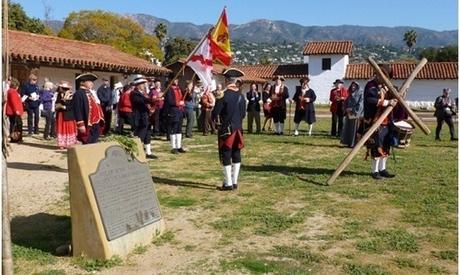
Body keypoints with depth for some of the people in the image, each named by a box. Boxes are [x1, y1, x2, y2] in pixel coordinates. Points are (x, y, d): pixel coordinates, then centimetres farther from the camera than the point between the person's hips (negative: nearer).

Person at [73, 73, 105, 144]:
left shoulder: (90, 93, 18)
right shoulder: (78, 94, -11)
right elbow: (77, 111, -17)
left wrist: (100, 121, 19)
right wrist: (81, 125, -21)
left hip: (96, 125, 9)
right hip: (88, 125, -9)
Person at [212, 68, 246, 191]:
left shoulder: (223, 95, -14)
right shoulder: (241, 95, 5)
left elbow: (215, 112, -11)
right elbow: (243, 113, 11)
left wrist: (215, 119, 9)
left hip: (226, 129, -6)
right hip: (238, 129, 6)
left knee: (226, 155, -1)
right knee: (236, 155, 11)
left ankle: (228, 183, 1)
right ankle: (234, 182, 17)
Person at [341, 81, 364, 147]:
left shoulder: (360, 94, -2)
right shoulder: (350, 95, 18)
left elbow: (360, 104, -11)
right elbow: (346, 103, 17)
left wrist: (353, 109, -16)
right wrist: (347, 109, -2)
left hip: (356, 114, -7)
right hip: (349, 114, 7)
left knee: (355, 129, -6)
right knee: (348, 128, 6)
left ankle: (354, 143, -3)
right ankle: (349, 142, 12)